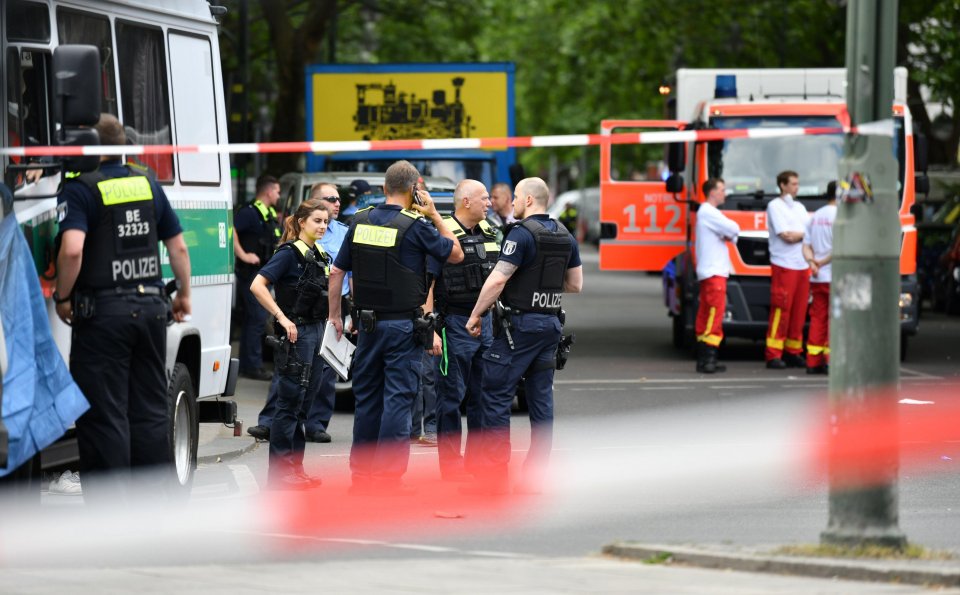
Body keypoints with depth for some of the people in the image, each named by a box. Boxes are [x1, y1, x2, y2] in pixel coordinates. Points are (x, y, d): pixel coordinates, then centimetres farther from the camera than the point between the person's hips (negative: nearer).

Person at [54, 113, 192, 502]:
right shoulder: (148, 184, 9)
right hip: (150, 305, 6)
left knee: (103, 415, -2)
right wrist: (183, 294, 25)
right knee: (150, 411, 13)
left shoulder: (81, 189, -10)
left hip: (103, 311, -6)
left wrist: (62, 297, -9)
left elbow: (72, 249, -23)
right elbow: (178, 246, 13)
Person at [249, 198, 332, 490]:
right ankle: (280, 471, -2)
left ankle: (295, 468, 17)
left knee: (303, 404, 11)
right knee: (290, 403, -5)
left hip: (316, 331, 8)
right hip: (296, 334, -8)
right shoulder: (290, 253, -11)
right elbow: (257, 286, -20)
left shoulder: (319, 256, 13)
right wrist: (282, 318, -22)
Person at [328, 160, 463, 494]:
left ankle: (362, 473, 19)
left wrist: (335, 315, 18)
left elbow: (337, 272, 8)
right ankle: (389, 476, -6)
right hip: (403, 325, -5)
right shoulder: (414, 226, -11)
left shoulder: (360, 222, 4)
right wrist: (434, 214, 4)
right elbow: (456, 254, 1)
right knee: (398, 400, -3)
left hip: (368, 324, 5)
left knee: (366, 398, 13)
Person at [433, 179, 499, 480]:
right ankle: (451, 463, 1)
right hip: (455, 323, -7)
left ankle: (478, 460, 18)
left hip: (485, 321, 7)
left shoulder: (488, 233, 13)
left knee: (483, 395, 10)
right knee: (452, 395, -2)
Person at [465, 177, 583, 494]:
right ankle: (534, 475, 9)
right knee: (541, 397, 9)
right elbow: (575, 284, 15)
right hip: (551, 324, 8)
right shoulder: (565, 236, 10)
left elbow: (497, 280, -18)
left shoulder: (522, 234, -13)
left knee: (496, 394, -3)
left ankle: (494, 473, -7)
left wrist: (476, 314, -8)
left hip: (522, 322, -8)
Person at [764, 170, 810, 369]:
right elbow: (785, 235, -12)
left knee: (799, 310, 5)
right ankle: (773, 355, -9)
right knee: (781, 310, -10)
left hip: (802, 265, 7)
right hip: (784, 265, -7)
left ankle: (793, 352, 10)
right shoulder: (775, 207, -3)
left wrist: (795, 235, -6)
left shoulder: (799, 207, 20)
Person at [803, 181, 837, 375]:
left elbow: (806, 246, 11)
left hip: (817, 278, 7)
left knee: (817, 318, 9)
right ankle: (830, 361, -6)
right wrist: (822, 262, -10)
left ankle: (813, 362, 8)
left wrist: (812, 262, -3)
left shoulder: (815, 216, 14)